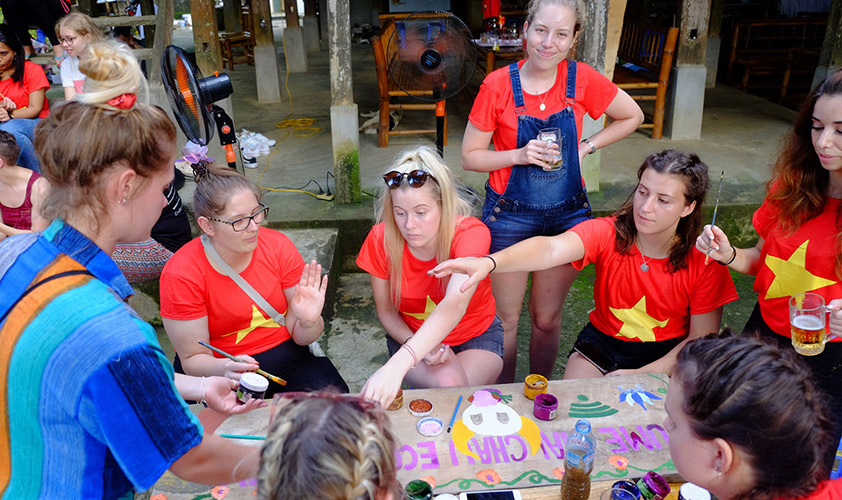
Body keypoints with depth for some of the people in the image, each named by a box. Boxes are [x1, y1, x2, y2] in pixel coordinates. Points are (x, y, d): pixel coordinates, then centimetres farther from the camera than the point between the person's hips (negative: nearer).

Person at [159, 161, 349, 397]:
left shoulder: (278, 246, -9)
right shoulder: (181, 274, -16)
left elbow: (300, 336, -2)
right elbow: (192, 359, -11)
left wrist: (310, 321, -27)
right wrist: (225, 369, -34)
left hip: (285, 354, 2)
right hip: (219, 367, -2)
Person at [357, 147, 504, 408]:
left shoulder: (471, 233, -28)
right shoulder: (381, 239, -18)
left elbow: (454, 306, -46)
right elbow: (386, 311, -4)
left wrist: (397, 364, -59)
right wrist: (417, 346, -25)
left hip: (477, 337, 0)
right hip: (412, 338, 1)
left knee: (455, 386, -31)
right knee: (448, 384, -31)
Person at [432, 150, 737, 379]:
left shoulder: (705, 262, -17)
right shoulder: (607, 232, -20)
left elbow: (702, 339, -10)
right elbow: (552, 248, -41)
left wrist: (641, 375, -19)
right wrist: (489, 262, -60)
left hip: (667, 354, 0)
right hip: (603, 340, 1)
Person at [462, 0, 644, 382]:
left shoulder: (581, 79, -6)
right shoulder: (498, 85, -11)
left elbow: (632, 117, 9)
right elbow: (469, 157, -6)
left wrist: (585, 148, -3)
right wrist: (519, 155, -20)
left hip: (566, 214, 2)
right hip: (509, 216, -1)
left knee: (547, 318, 14)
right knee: (506, 318, 9)